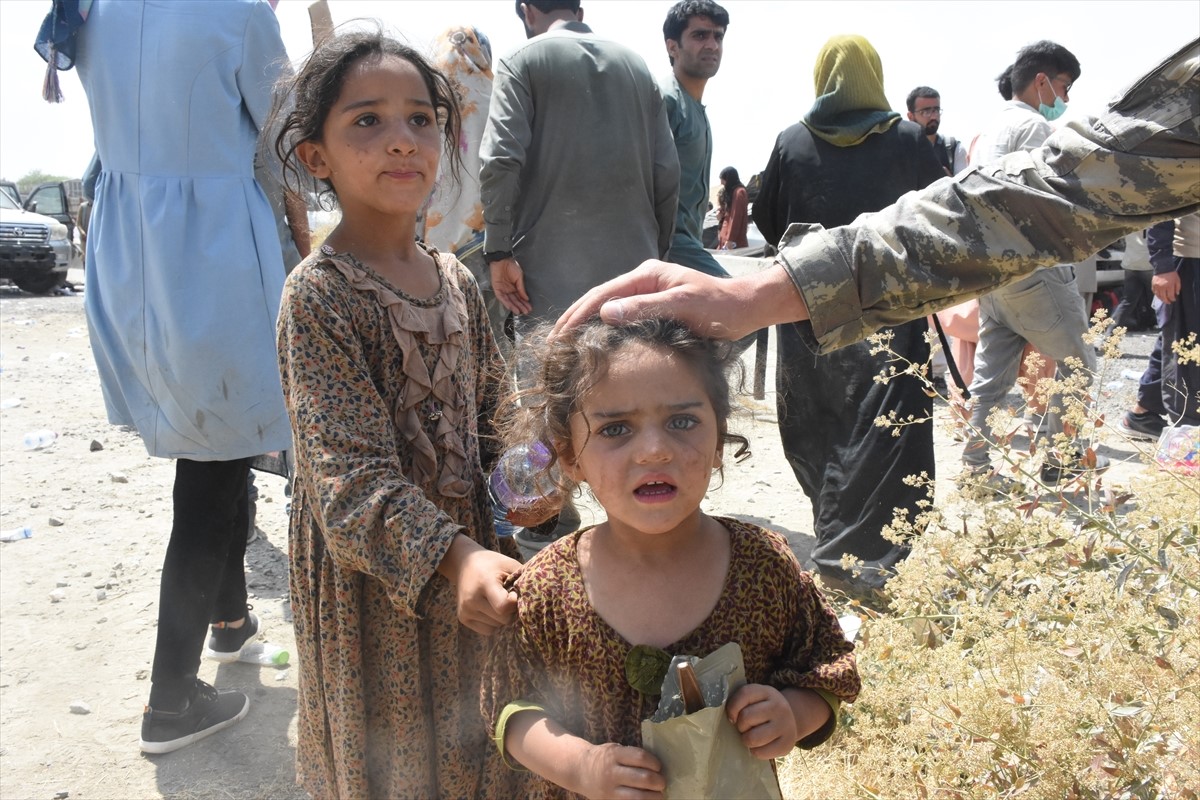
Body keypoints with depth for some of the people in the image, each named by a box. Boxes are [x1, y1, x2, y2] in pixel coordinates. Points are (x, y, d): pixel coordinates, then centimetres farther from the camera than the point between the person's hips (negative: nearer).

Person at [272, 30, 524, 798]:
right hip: (375, 576, -6)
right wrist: (453, 555, -35)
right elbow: (352, 471, -24)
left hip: (468, 559, 6)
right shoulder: (318, 294, -17)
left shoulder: (456, 280, 4)